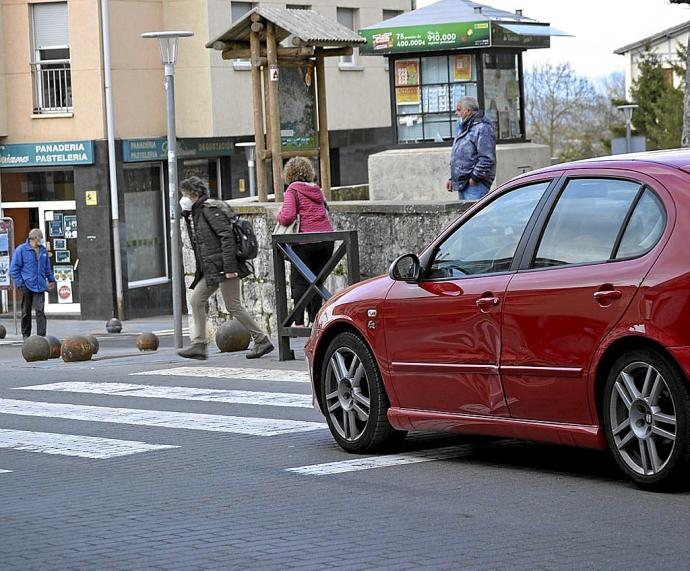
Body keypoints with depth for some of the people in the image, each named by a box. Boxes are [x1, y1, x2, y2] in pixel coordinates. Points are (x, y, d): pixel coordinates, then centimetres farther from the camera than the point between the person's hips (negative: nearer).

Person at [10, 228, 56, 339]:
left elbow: (47, 267, 23)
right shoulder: (21, 250, -5)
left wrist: (51, 279, 23)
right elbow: (14, 268, -5)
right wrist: (19, 283, -11)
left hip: (39, 286, 3)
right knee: (26, 312, 9)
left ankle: (41, 335, -10)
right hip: (27, 286, -3)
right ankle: (26, 334, 22)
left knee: (40, 311, -8)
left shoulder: (43, 250, 9)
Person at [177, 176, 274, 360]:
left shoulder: (210, 210, -11)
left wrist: (229, 267, -24)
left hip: (223, 267, -10)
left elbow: (227, 237, -19)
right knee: (196, 300, 4)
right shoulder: (196, 214, 18)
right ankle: (198, 345, 3)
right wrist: (200, 270, 18)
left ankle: (262, 341, 0)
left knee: (233, 306, -7)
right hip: (210, 269, 10)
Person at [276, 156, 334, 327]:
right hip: (327, 239, 6)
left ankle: (299, 321, -6)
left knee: (299, 281, 1)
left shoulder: (293, 190, -4)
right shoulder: (317, 190, 16)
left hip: (306, 239, -6)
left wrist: (279, 216, 7)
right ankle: (314, 319, 10)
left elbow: (288, 216, -15)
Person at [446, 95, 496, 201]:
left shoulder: (482, 128, -13)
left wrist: (475, 178, -19)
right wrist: (452, 178, 21)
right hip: (462, 184, 10)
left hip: (475, 184, -10)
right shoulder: (462, 128, 20)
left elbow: (487, 159, -20)